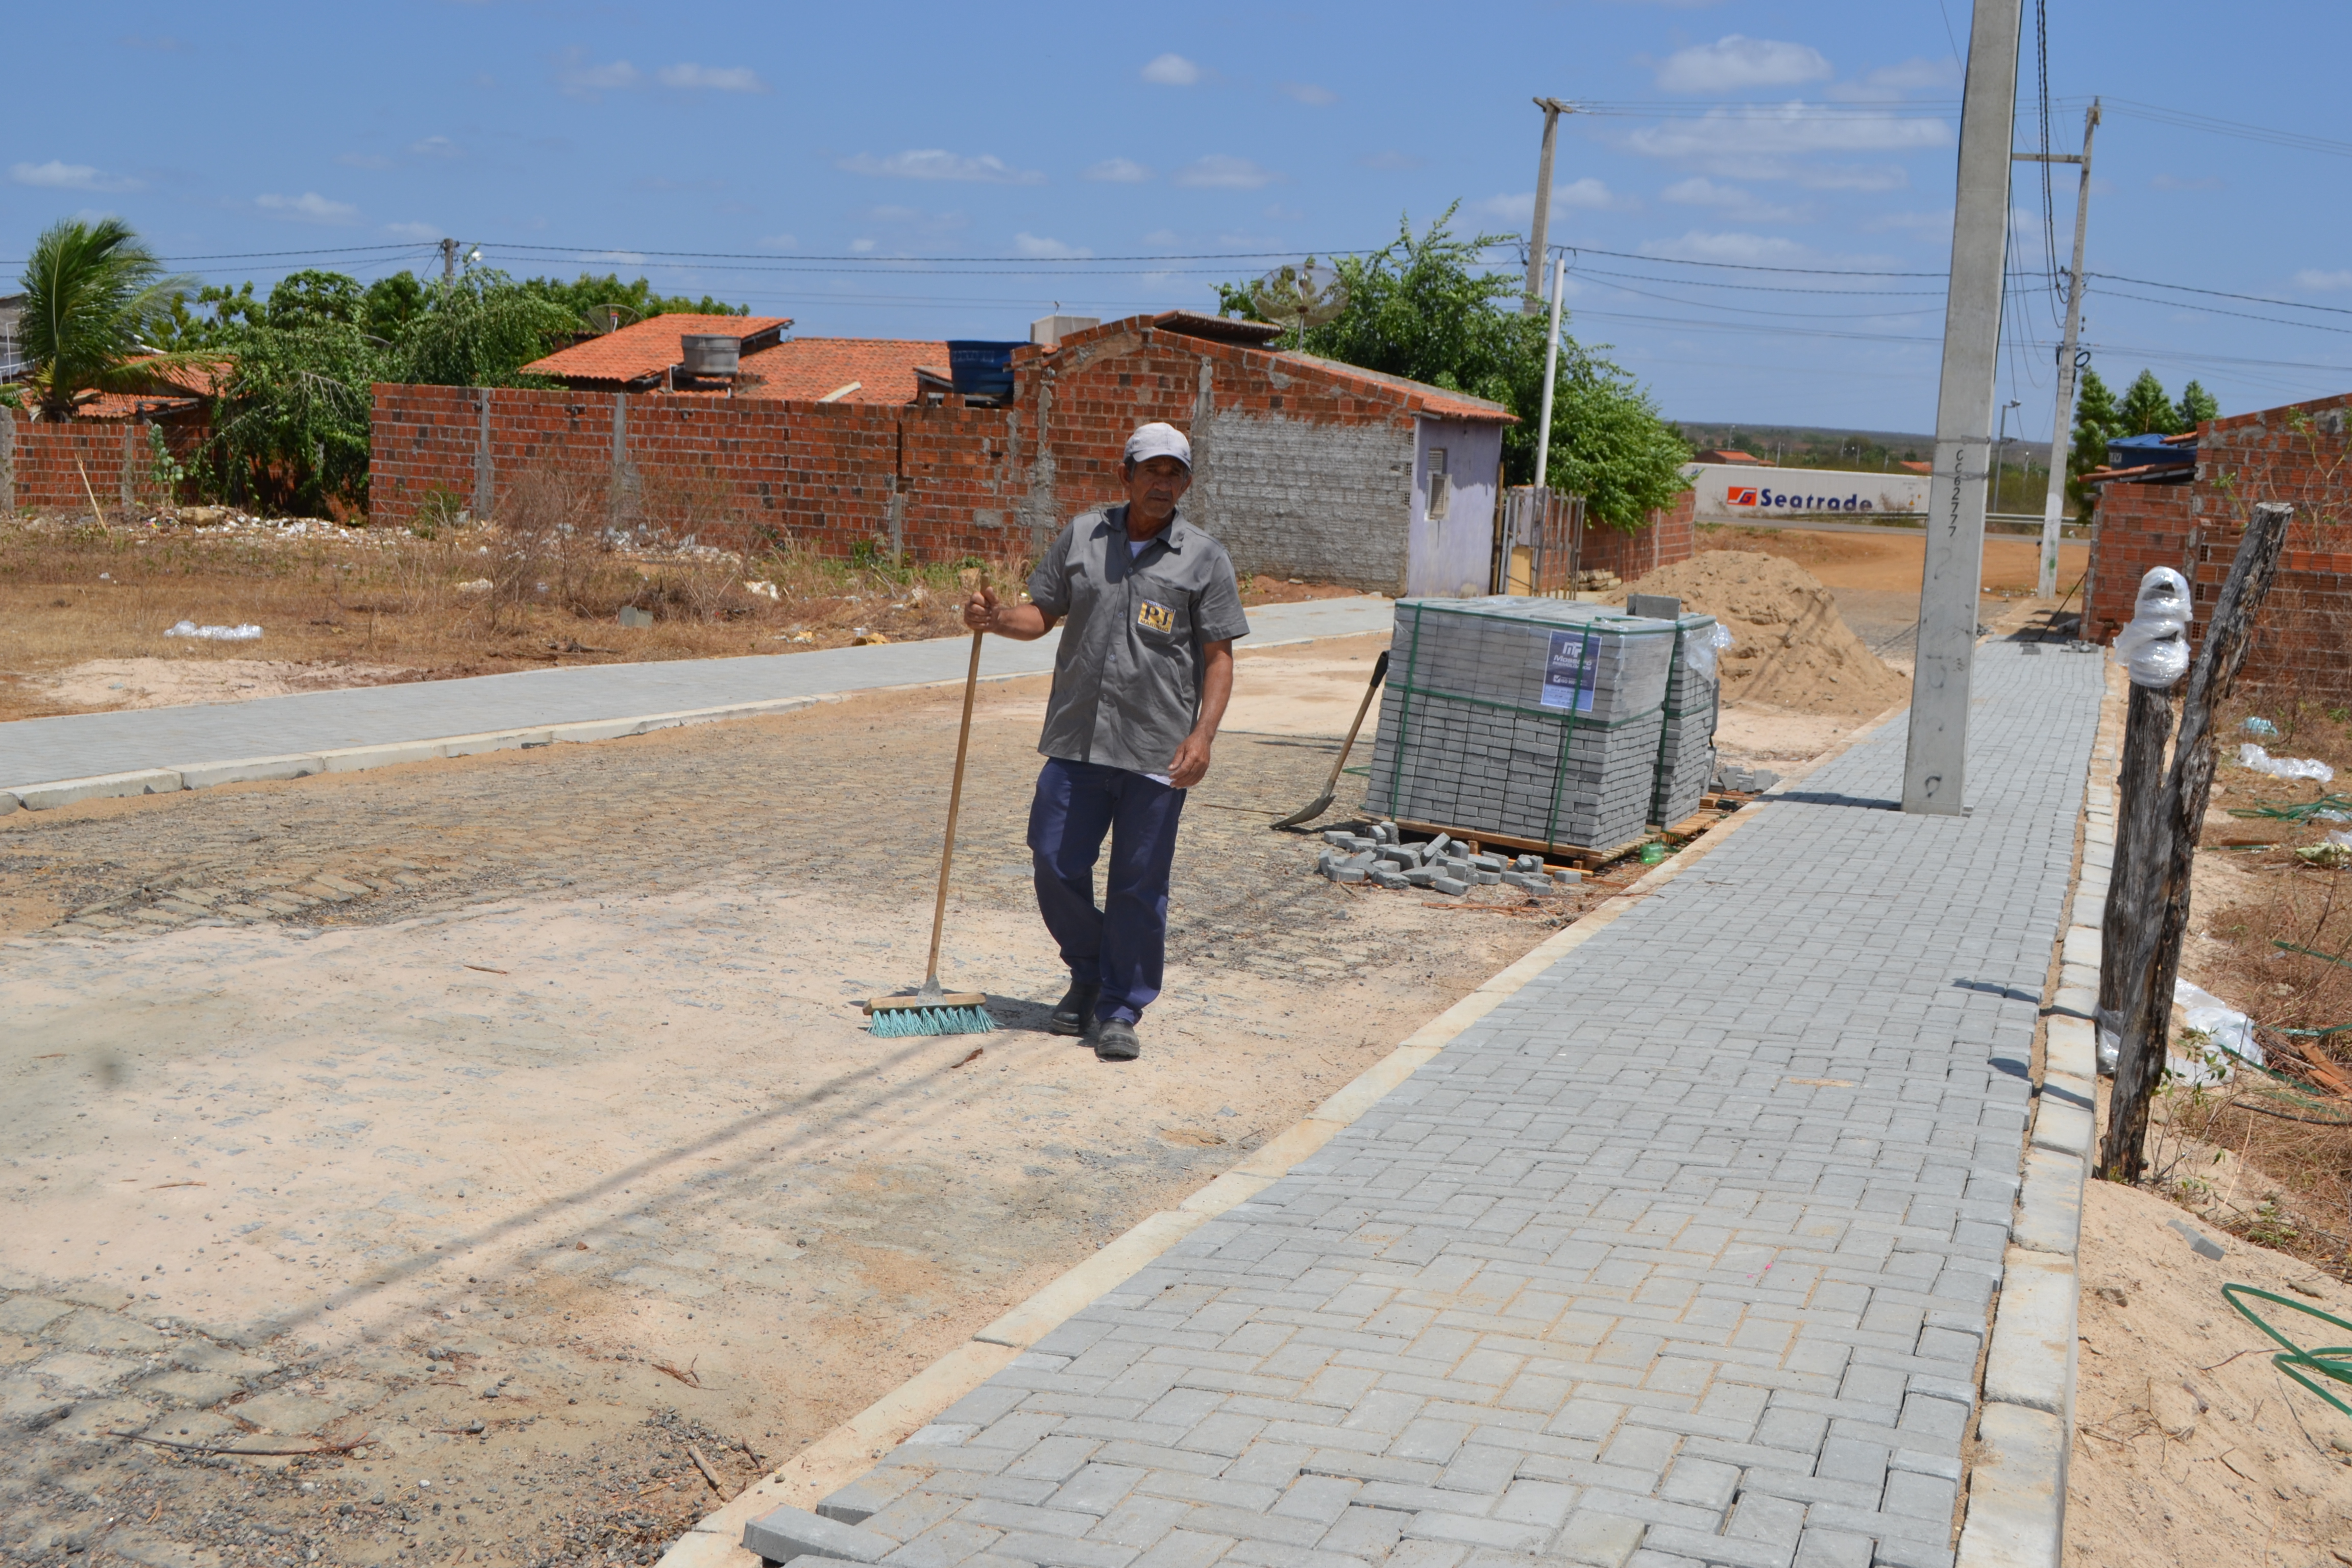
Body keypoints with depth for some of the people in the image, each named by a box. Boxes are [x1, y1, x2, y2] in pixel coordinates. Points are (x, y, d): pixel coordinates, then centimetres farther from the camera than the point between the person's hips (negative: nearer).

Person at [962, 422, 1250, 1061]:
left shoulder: (1205, 559, 1)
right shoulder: (1081, 536, 8)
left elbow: (1219, 658, 0)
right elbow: (1043, 614, 15)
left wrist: (1202, 735, -13)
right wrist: (996, 619, -7)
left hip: (1157, 752, -2)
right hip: (1076, 742, 3)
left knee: (1139, 885, 2)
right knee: (1056, 865, 5)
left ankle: (1121, 1011, 17)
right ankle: (1087, 977, 31)